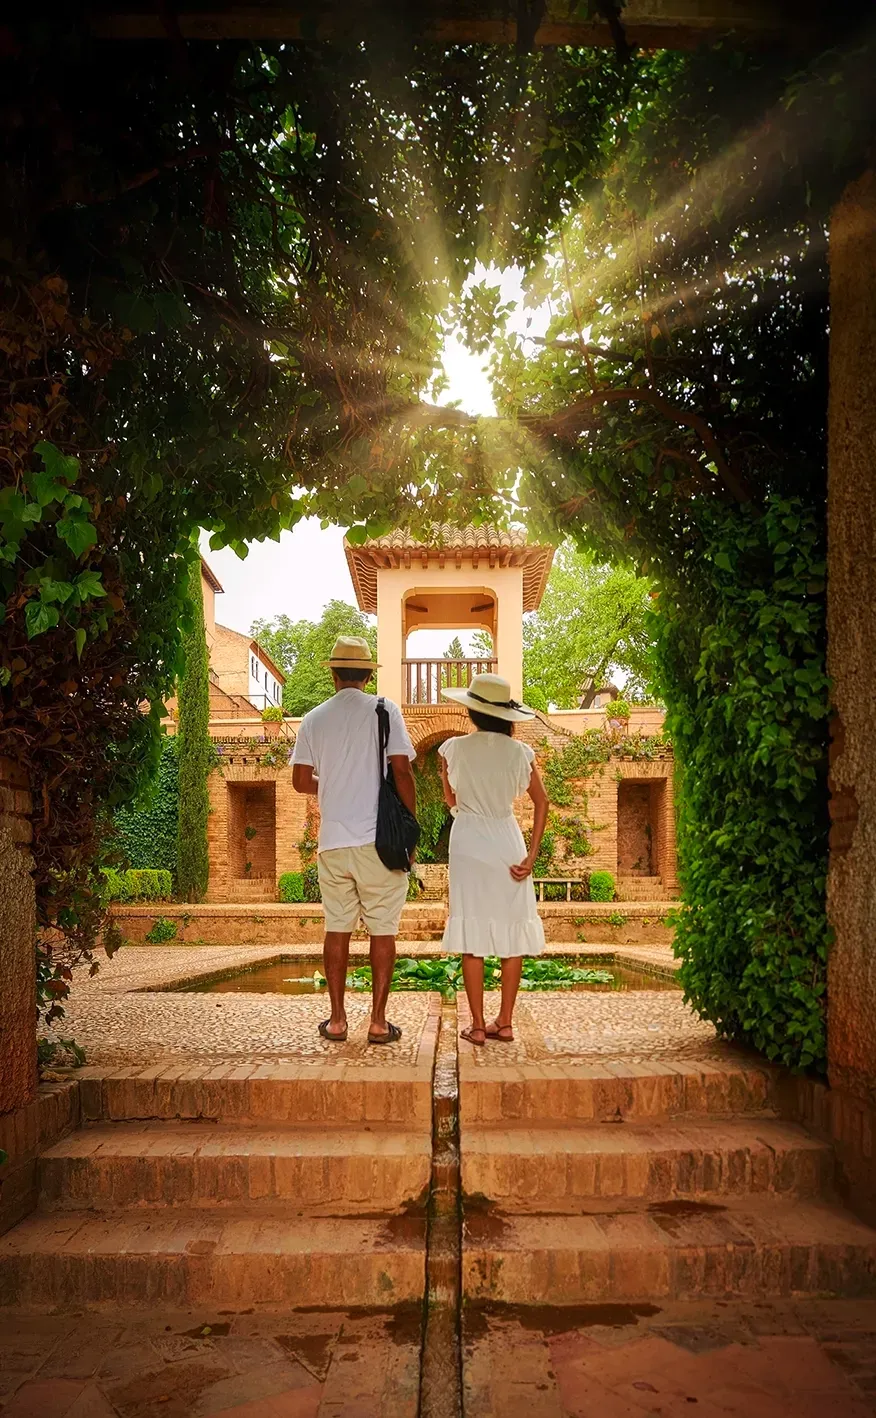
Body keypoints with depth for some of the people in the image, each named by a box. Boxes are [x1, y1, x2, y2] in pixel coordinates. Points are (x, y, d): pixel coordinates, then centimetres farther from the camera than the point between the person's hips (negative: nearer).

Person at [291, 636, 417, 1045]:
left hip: (333, 839, 3)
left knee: (337, 929, 12)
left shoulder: (314, 719, 5)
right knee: (382, 930, 6)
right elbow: (401, 770, -9)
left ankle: (337, 1020, 17)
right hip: (378, 839, -3)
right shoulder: (384, 710, -4)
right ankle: (378, 1021, 9)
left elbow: (301, 780, 7)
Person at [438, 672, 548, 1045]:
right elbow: (542, 803, -4)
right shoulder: (520, 752, -1)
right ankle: (505, 1022, 11)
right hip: (507, 841, 1)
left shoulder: (453, 749, -4)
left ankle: (478, 1026, 4)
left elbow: (451, 801, 7)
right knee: (512, 933, 8)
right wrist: (532, 855, -3)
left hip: (469, 843, -1)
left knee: (472, 935, 2)